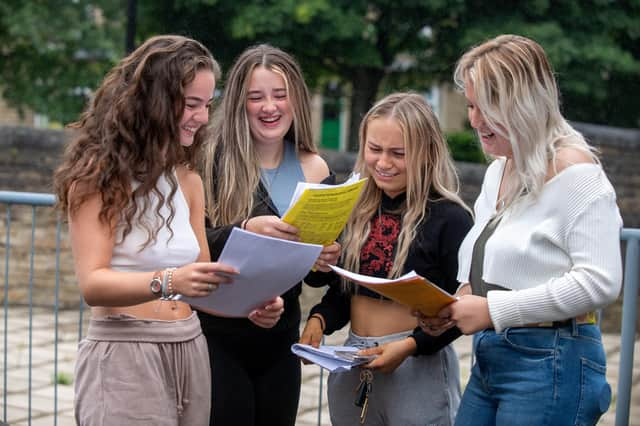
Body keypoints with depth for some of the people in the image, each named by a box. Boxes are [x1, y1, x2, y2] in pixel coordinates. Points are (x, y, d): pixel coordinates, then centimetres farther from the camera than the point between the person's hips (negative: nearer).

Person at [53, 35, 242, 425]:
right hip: (123, 355, -6)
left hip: (190, 350, 6)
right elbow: (92, 283, -19)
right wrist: (167, 282, -35)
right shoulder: (99, 175, -10)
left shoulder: (189, 182, 10)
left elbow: (200, 280, 9)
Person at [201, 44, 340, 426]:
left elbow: (319, 266, 11)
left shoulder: (314, 169, 5)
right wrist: (245, 230, -29)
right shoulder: (214, 161, -9)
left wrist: (328, 259, -11)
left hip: (280, 339, 4)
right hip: (219, 337, -4)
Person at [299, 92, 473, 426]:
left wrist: (410, 346, -20)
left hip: (419, 368, -5)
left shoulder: (449, 218, -12)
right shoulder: (356, 209, 4)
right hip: (352, 364, 5)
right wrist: (319, 319, -5)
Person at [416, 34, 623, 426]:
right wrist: (460, 302, 3)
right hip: (490, 357, 8)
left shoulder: (573, 170, -13)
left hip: (550, 364, -8)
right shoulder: (498, 171, 14)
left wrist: (493, 309, -18)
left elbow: (599, 282, -21)